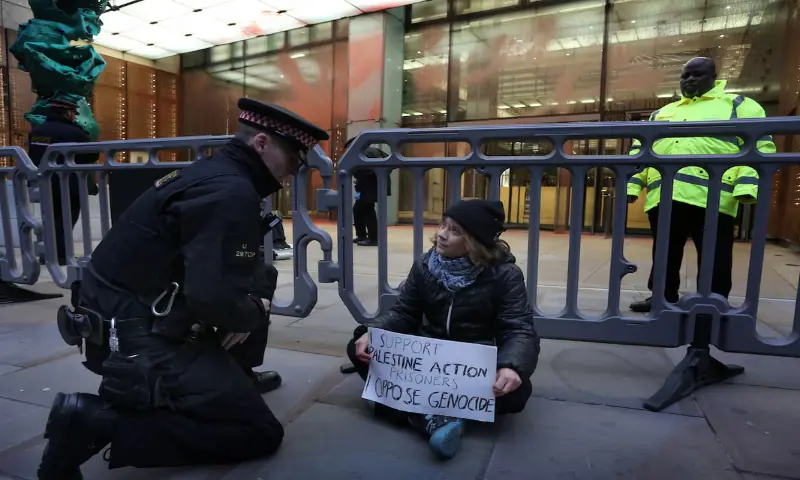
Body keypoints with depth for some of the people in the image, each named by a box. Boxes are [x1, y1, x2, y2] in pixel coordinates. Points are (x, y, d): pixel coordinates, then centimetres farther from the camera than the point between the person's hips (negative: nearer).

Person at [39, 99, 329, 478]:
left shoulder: (216, 173, 8)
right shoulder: (230, 192, -22)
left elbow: (238, 269, 18)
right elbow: (213, 297, -30)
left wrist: (256, 298, 1)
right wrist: (250, 315, -10)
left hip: (135, 319, 10)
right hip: (139, 341, -10)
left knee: (258, 286, 18)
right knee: (261, 432, -6)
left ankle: (233, 378, 30)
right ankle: (99, 421, -9)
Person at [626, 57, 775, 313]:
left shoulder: (738, 105, 14)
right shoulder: (661, 113, 27)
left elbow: (759, 145, 2)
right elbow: (640, 150, 22)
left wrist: (748, 184, -14)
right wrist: (631, 184, 8)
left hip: (711, 197, -4)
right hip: (663, 197, 4)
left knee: (713, 259, 1)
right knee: (665, 254, 10)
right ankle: (662, 297, 22)